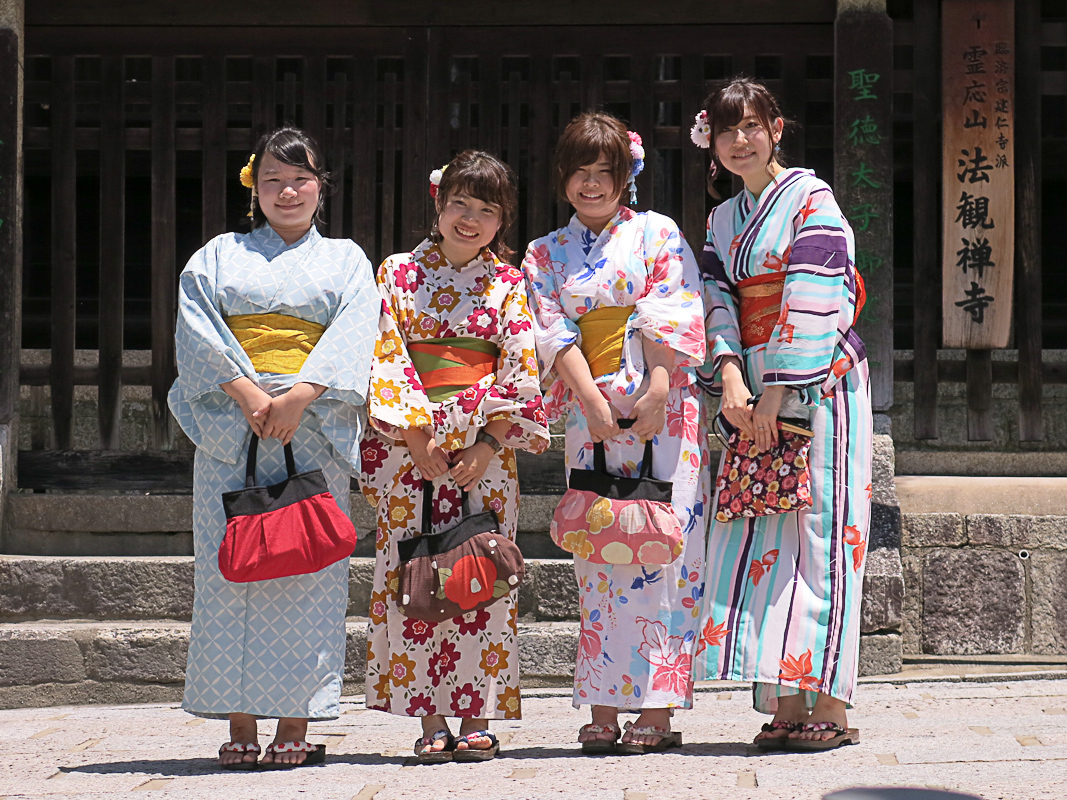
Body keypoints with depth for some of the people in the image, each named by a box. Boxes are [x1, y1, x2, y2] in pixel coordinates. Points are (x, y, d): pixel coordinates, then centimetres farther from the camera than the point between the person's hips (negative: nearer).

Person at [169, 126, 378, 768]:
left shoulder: (345, 260, 14)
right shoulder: (218, 257, 15)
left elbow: (351, 335, -2)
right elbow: (198, 329, 0)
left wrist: (299, 397, -17)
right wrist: (247, 392, -15)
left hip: (314, 429, -1)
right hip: (230, 426, 1)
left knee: (308, 568, -6)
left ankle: (296, 726, -4)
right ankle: (240, 727, -2)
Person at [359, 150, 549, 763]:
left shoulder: (508, 282, 6)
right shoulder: (399, 274, 6)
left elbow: (520, 368, 0)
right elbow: (387, 360, -1)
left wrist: (486, 446, -10)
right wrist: (419, 442, -10)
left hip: (486, 448, 0)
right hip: (410, 446, 0)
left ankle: (478, 718, 3)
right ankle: (430, 719, 2)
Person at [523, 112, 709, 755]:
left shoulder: (658, 235, 8)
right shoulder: (546, 254, 16)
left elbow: (672, 318, -3)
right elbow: (554, 333, 4)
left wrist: (656, 392, -15)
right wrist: (592, 397, -11)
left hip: (662, 409, -2)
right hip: (592, 413, 3)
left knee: (661, 549, -7)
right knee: (599, 555, -2)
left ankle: (657, 708, -8)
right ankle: (604, 708, -1)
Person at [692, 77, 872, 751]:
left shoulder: (811, 200, -3)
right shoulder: (723, 222, 17)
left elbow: (813, 303, -11)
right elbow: (718, 302, 7)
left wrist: (777, 391, -15)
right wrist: (731, 376, -10)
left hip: (820, 383, -6)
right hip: (758, 390, 6)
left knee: (823, 531, -9)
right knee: (762, 538, -1)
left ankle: (830, 705, -11)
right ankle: (786, 703, -2)